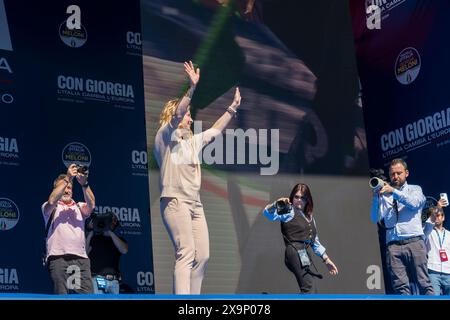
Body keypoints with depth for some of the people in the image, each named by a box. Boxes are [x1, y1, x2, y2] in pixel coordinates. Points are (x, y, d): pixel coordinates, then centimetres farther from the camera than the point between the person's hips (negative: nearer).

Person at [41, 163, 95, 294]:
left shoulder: (79, 207, 23)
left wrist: (84, 184, -14)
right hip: (58, 257, -3)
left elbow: (91, 205, 1)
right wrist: (67, 179, -11)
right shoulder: (50, 208, 15)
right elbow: (52, 201, -9)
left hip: (81, 258, 3)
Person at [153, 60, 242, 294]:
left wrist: (233, 108, 31)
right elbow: (176, 114, -15)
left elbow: (215, 130, 33)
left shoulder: (192, 141, 24)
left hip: (195, 203, 9)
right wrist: (192, 89, -26)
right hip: (175, 200, -9)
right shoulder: (165, 136, 1)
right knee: (186, 254, -18)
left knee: (202, 255, 3)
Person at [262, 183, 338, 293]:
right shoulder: (289, 212, 2)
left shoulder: (310, 218, 24)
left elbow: (315, 242, 28)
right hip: (296, 252, -8)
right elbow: (268, 213, -13)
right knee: (309, 289, -20)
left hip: (304, 255, 8)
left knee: (312, 292, 7)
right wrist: (276, 204, -31)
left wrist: (327, 260, 24)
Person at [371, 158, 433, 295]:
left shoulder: (415, 190, 18)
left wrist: (394, 191, -13)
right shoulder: (384, 194, 19)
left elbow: (414, 203, -6)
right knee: (400, 286, -8)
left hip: (414, 242, -1)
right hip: (393, 245, 1)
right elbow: (376, 218, 9)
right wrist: (376, 196, -2)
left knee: (423, 283, -9)